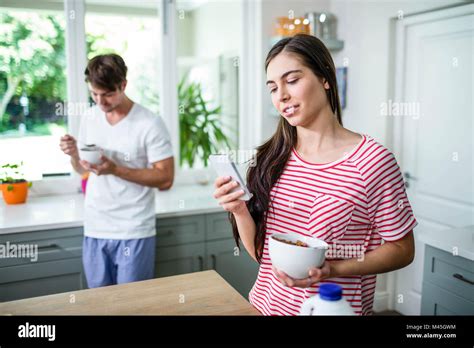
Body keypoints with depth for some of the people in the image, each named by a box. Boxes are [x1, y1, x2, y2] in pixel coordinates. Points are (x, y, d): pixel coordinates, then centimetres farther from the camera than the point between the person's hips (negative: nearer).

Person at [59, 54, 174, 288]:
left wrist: (115, 169, -22)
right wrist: (74, 153, -8)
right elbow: (81, 170, 15)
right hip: (94, 230, 5)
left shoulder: (150, 124, -12)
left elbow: (165, 179, -13)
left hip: (134, 233, -5)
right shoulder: (89, 117, 5)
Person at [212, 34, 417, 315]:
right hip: (266, 303, 4)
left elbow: (402, 250, -8)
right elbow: (259, 251, 0)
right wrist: (240, 211, -18)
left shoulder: (373, 161, -17)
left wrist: (332, 270, -21)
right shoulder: (272, 158, -5)